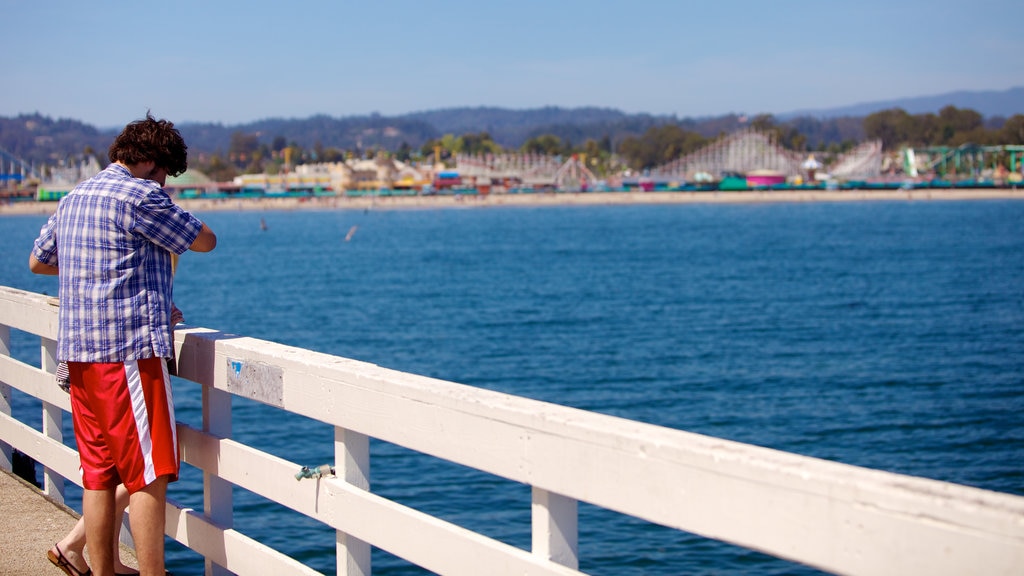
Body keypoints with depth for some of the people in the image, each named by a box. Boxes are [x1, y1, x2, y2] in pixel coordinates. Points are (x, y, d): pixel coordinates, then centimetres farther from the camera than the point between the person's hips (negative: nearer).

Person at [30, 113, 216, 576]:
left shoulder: (73, 199, 16)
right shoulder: (140, 196, -10)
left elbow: (38, 261, 29)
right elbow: (205, 241, -2)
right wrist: (173, 232, 17)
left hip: (79, 352, 9)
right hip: (130, 350, -9)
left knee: (99, 475, 11)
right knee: (149, 476, -5)